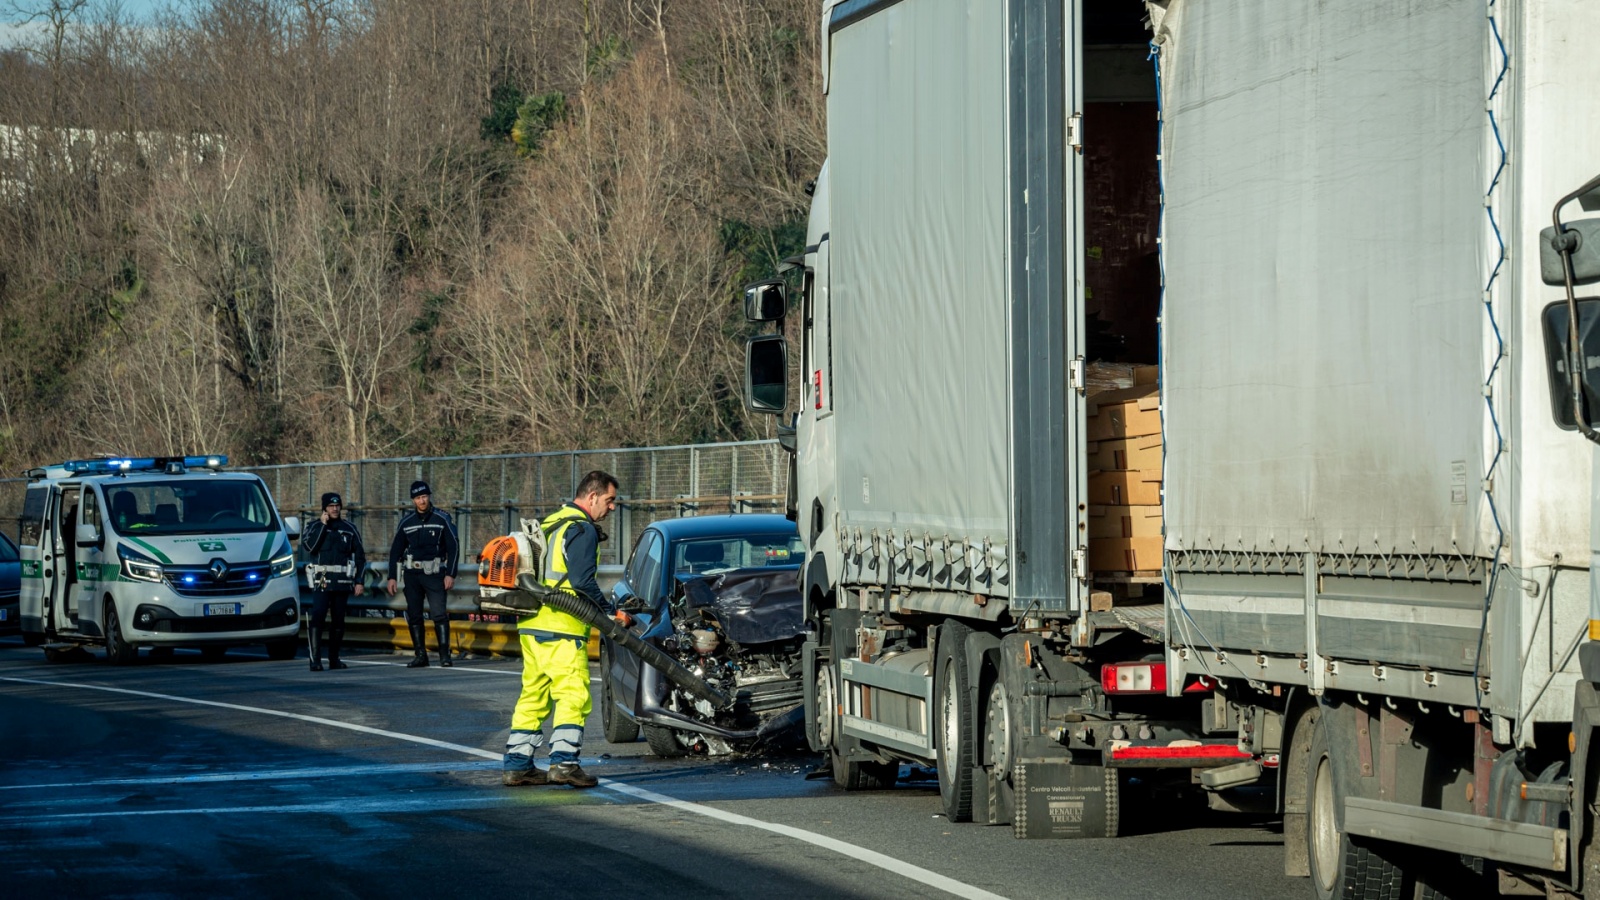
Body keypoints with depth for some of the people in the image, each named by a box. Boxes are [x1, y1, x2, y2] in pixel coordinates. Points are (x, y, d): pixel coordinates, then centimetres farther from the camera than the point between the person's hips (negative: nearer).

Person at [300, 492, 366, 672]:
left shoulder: (349, 529, 12)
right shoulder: (314, 527, 5)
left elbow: (360, 556, 14)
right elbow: (308, 546, -14)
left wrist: (359, 581, 6)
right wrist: (322, 525, -11)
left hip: (342, 582, 3)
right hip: (321, 581, -3)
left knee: (339, 621, 7)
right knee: (317, 617, -16)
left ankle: (334, 658, 17)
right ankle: (315, 660, -21)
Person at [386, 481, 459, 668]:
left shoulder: (442, 519, 0)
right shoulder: (406, 522, 7)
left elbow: (452, 548, -1)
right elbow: (395, 550, 12)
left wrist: (450, 574, -9)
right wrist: (392, 577, 7)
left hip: (434, 574, -3)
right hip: (412, 574, 3)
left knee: (439, 614, -13)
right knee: (414, 616, 2)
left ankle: (444, 654, -11)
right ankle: (420, 656, 8)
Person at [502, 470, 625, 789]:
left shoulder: (552, 524, 22)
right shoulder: (581, 529, -8)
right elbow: (583, 583, -18)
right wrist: (611, 613, -8)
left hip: (531, 625, 9)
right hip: (560, 629, -9)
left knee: (533, 695, 12)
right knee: (573, 694, -9)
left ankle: (517, 764, 12)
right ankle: (563, 762, -17)